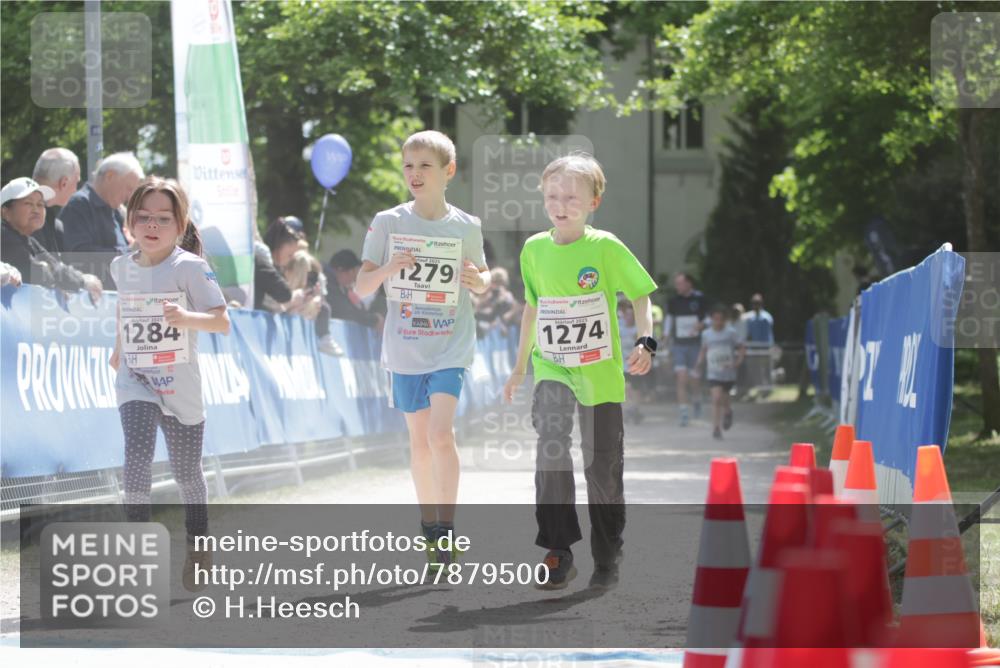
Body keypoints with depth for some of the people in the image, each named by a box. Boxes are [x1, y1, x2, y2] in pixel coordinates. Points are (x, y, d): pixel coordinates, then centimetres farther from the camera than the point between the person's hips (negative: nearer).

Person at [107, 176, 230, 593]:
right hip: (134, 380, 2)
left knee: (186, 472, 9)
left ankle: (197, 549, 27)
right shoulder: (122, 267, 3)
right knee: (137, 458, -20)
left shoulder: (189, 267, -12)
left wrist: (186, 318, -35)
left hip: (179, 383, -2)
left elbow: (222, 322, -19)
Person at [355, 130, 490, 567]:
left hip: (451, 348, -2)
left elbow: (482, 280, 12)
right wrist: (388, 269, -23)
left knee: (441, 433, -17)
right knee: (419, 438, 12)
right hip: (405, 348, 2)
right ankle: (427, 520, 28)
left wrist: (478, 281, -11)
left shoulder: (466, 226, -2)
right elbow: (362, 288, -3)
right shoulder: (387, 223, -2)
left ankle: (447, 528, -11)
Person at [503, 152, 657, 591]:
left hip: (599, 371, -2)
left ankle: (607, 559, 19)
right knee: (551, 444, -19)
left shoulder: (606, 248, -7)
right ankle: (558, 551, -13)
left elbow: (640, 295, -1)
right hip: (551, 367, 2)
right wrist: (520, 366, 21)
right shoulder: (534, 250, 4)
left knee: (604, 465, 4)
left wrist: (645, 342, -17)